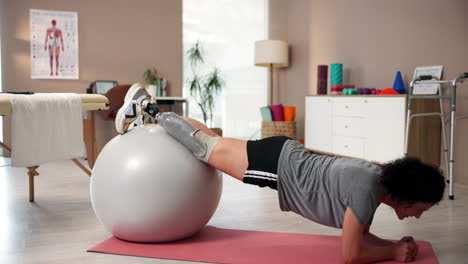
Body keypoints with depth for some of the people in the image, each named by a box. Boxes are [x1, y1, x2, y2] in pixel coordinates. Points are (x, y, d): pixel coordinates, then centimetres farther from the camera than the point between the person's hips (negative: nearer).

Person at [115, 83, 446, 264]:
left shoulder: (383, 178, 1)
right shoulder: (368, 191, -26)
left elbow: (358, 235, 14)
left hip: (288, 159, 7)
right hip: (278, 165, -7)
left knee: (212, 144, 18)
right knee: (206, 148, 7)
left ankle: (148, 113, 31)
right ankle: (148, 110, 22)